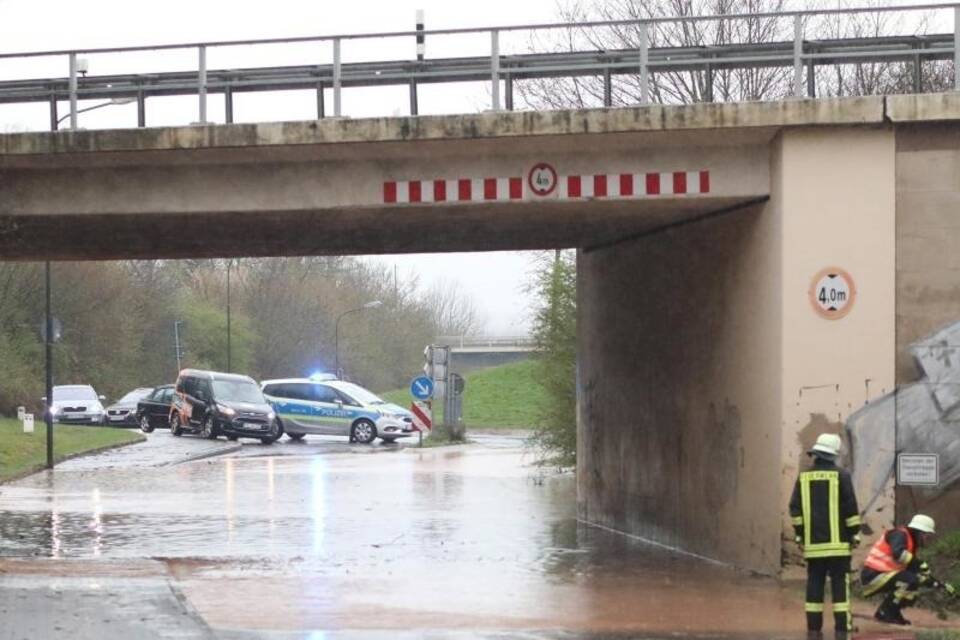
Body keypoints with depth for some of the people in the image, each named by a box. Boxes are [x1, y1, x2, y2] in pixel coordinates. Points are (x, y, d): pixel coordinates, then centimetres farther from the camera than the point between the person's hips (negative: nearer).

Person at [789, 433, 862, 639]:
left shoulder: (804, 477, 6)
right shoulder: (841, 476, -5)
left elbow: (795, 508, 5)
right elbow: (851, 508, -7)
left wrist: (800, 535, 11)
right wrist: (854, 534, 0)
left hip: (813, 543, 3)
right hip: (838, 542, -3)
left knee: (815, 584, 7)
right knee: (840, 584, -1)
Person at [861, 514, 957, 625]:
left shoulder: (913, 545, 18)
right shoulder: (899, 534, -11)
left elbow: (924, 574, 21)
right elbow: (898, 553, -33)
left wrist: (941, 585, 13)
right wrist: (920, 564, -29)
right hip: (873, 575, -10)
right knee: (911, 580, -25)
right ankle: (884, 612, -16)